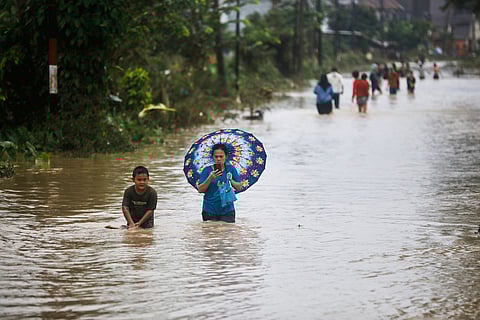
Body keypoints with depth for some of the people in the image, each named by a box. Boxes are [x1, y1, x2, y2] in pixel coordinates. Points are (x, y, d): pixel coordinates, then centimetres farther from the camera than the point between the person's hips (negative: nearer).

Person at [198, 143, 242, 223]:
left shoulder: (231, 169, 5)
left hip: (227, 211, 1)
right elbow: (200, 190, -5)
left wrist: (231, 181, -15)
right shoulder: (207, 170, 0)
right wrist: (210, 179, -19)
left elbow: (239, 187, 5)